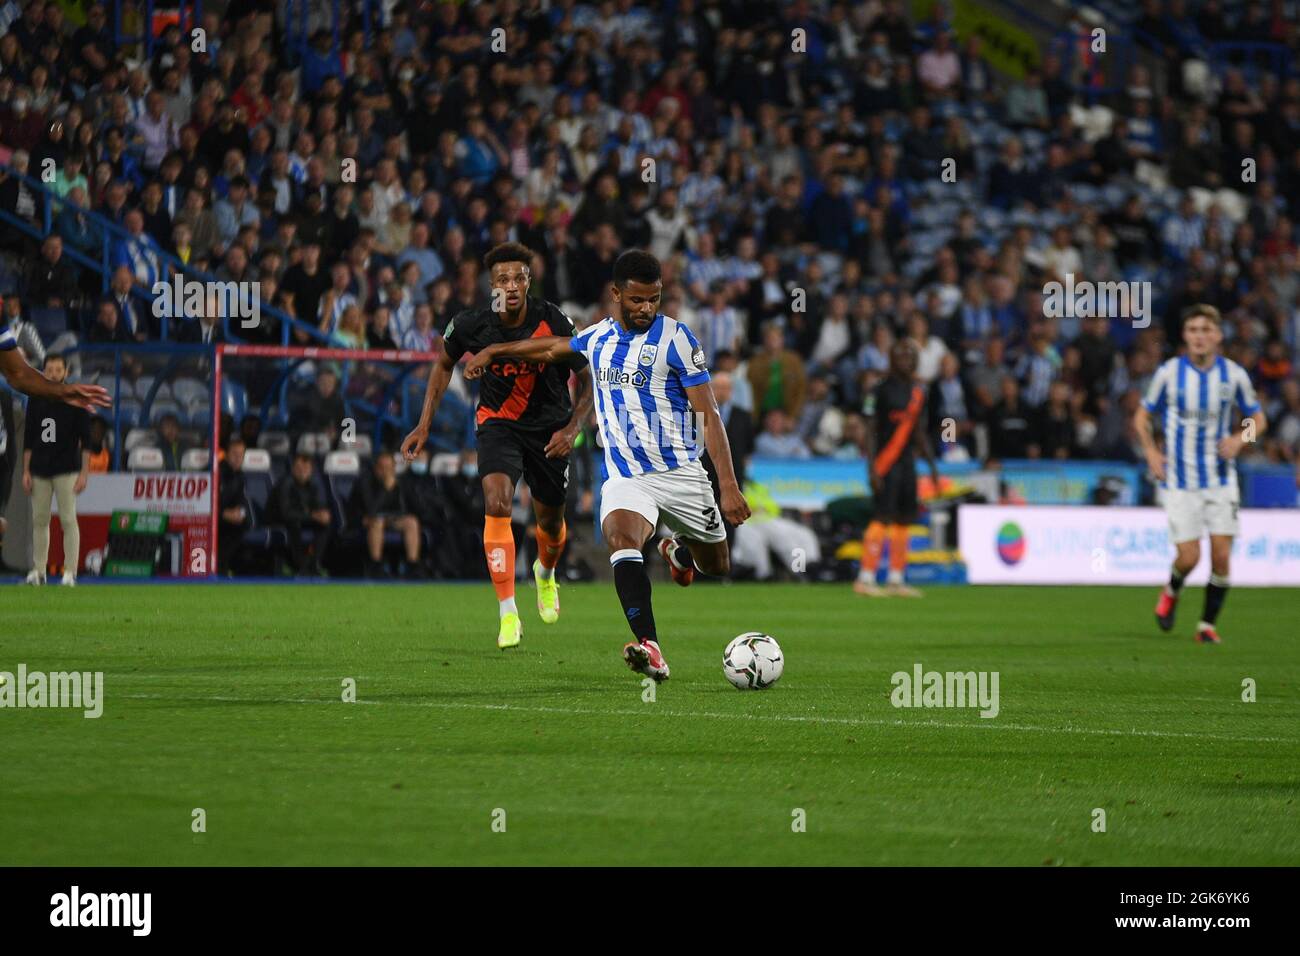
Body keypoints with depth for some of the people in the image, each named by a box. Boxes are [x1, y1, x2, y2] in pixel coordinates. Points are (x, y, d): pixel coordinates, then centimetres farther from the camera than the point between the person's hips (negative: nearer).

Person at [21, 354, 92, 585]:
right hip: (40, 471, 4)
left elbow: (86, 441, -2)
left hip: (66, 471, -4)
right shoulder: (36, 401, 10)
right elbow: (28, 439, 13)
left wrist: (84, 473, -9)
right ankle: (38, 570, 13)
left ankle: (70, 572, -6)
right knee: (39, 520, 6)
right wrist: (26, 472, 8)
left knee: (68, 519, -8)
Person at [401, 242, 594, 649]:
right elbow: (443, 365, 6)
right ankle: (508, 615, -26)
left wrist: (572, 429, -24)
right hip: (498, 422, -1)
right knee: (496, 501, -26)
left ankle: (545, 573, 54)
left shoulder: (553, 322, -20)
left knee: (551, 522, 14)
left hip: (549, 426, 1)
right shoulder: (471, 325, -16)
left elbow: (586, 381, -9)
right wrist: (424, 425, 3)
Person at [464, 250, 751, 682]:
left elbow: (709, 414, -10)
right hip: (624, 477, 1)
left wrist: (729, 484, -17)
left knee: (717, 565, 11)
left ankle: (678, 548, 50)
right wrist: (493, 351, 33)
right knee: (622, 539, -30)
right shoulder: (598, 337, 6)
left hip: (679, 471, -1)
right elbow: (552, 348, 30)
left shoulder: (675, 338, -8)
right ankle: (650, 650, -42)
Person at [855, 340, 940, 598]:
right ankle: (865, 579, -12)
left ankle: (896, 579, 15)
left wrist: (932, 464, 18)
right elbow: (871, 431, -9)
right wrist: (871, 468, -17)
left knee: (904, 519, 8)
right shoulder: (882, 390, -7)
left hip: (908, 461, 7)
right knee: (883, 516, -13)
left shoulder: (918, 391, 13)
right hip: (886, 461, -7)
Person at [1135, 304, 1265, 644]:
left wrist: (1240, 439, -11)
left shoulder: (1234, 374, -3)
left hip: (1221, 478, 1)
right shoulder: (1169, 372, -6)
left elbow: (1257, 418, 10)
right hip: (1180, 480, -1)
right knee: (1189, 556, -6)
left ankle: (1207, 624, 12)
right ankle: (1172, 591, 29)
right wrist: (1151, 451, -10)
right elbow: (1142, 416, 7)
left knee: (1221, 556, -6)